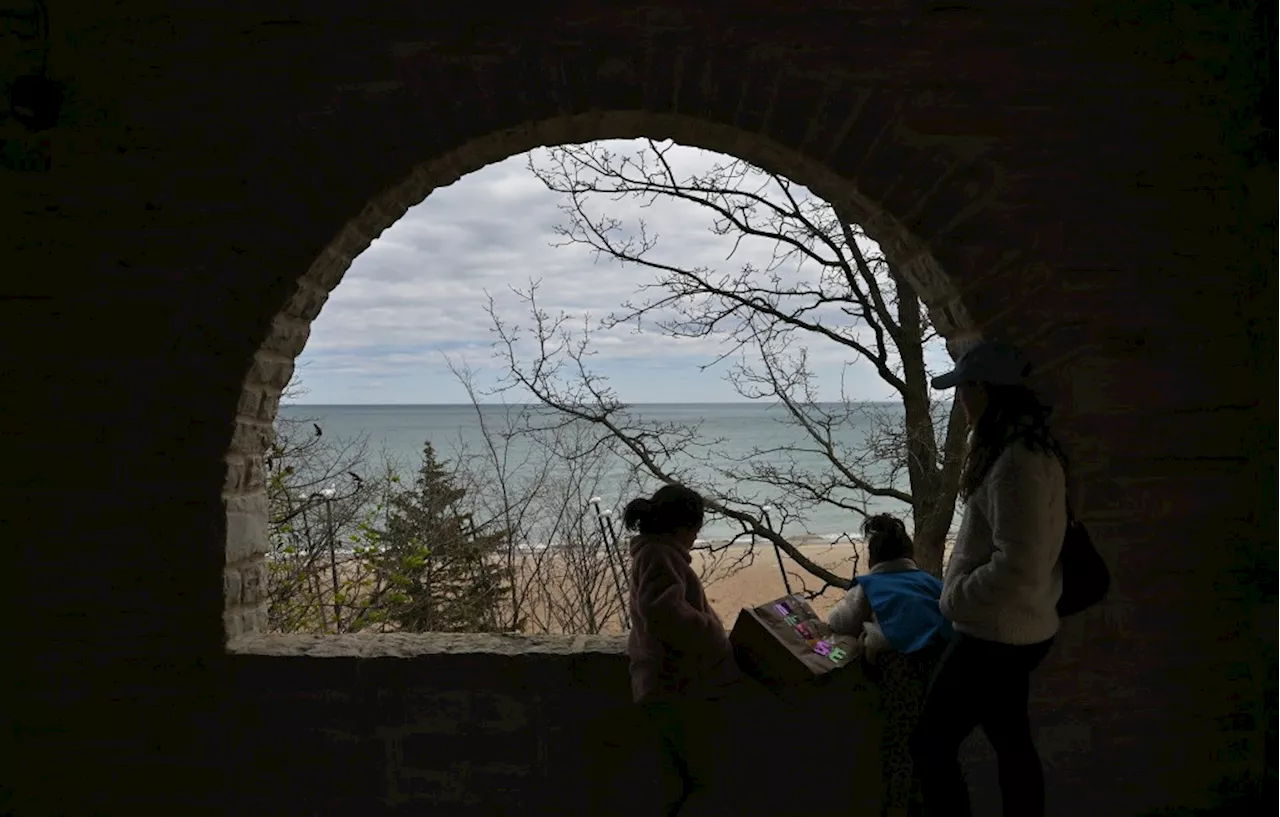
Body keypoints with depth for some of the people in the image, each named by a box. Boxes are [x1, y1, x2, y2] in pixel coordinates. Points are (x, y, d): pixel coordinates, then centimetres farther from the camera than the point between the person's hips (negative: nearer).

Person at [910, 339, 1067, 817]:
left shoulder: (1017, 462, -24)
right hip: (1018, 632, 10)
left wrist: (954, 597, -16)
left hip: (993, 637, -10)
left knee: (932, 745, 1)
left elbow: (1017, 570, -29)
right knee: (1012, 744, 21)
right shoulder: (1028, 449, 8)